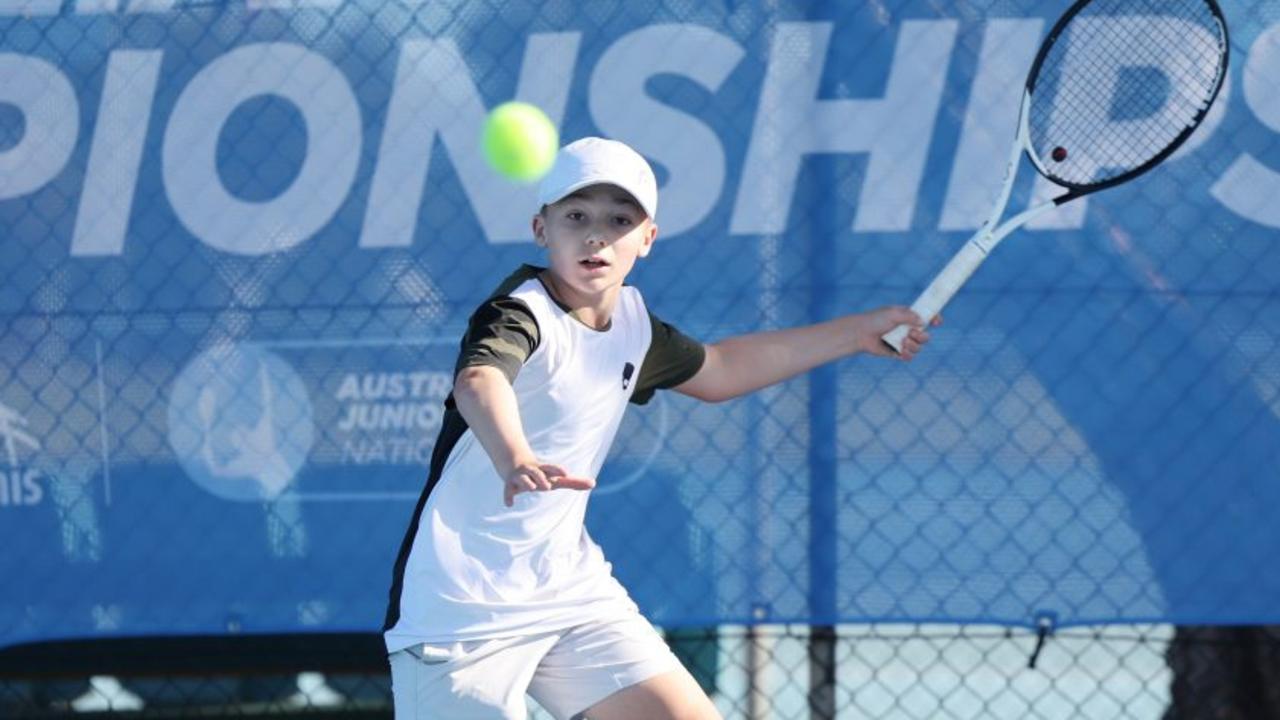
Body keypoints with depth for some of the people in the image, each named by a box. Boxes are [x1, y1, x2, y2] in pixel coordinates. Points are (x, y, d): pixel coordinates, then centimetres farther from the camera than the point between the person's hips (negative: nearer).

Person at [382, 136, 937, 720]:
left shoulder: (631, 321, 5)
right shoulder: (519, 315, -19)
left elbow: (715, 371, 27)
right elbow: (479, 383, -43)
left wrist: (858, 332, 26)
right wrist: (515, 461, -65)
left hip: (568, 583, 7)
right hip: (461, 602, -7)